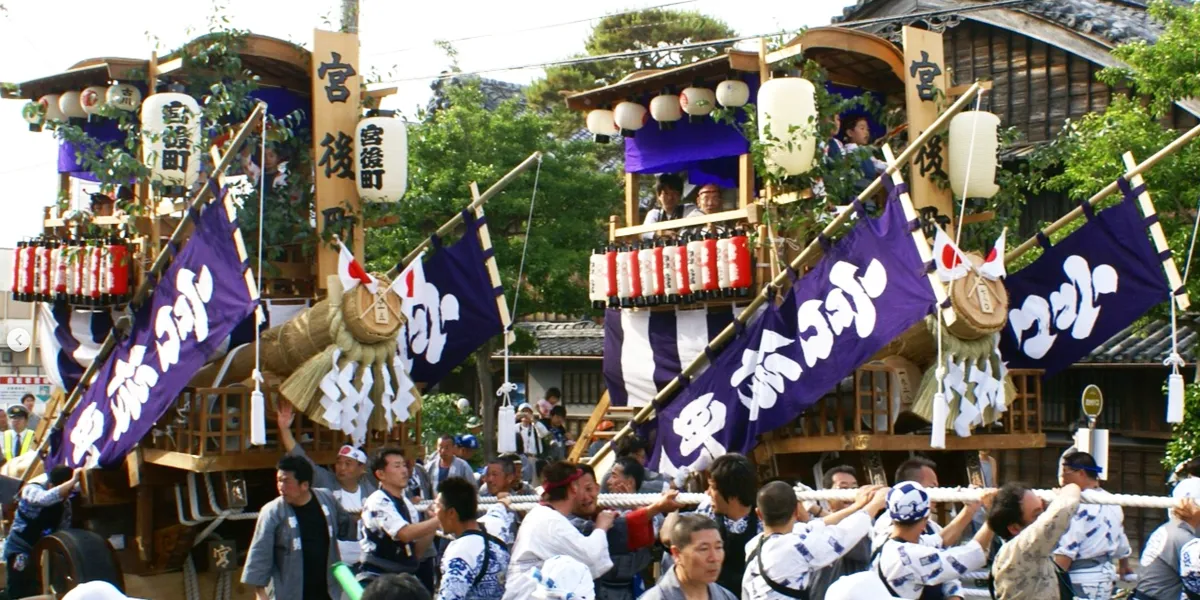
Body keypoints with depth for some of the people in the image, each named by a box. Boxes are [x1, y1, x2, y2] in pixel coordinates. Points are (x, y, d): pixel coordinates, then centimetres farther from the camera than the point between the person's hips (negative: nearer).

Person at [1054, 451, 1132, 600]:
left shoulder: (1080, 507, -18)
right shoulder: (1111, 503, 11)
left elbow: (1066, 551, -23)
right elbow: (1121, 543, 24)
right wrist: (1124, 565, 42)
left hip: (1081, 581, -10)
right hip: (1105, 576, 10)